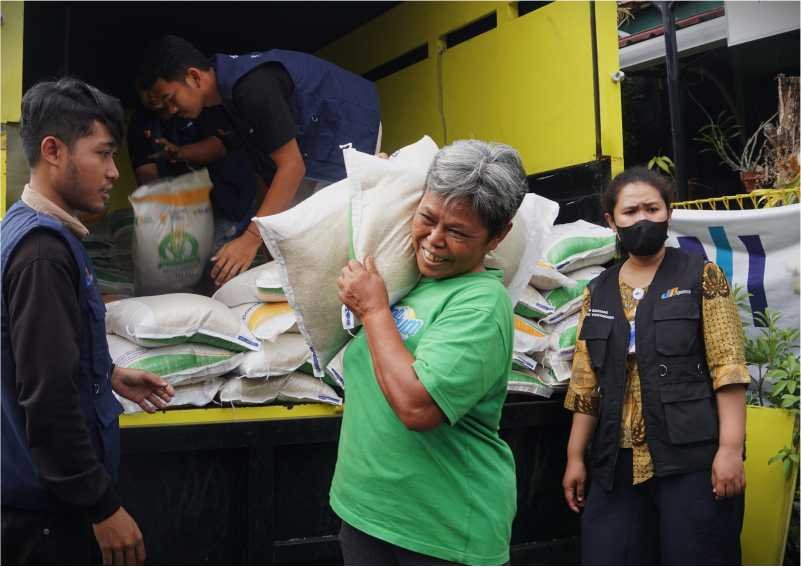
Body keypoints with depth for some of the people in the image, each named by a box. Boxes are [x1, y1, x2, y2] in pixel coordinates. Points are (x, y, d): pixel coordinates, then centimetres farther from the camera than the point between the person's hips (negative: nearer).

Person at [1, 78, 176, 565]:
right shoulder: (42, 250, -23)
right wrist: (104, 507, -22)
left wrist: (108, 376, 16)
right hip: (48, 505, -9)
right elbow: (48, 397, -27)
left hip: (47, 489, 9)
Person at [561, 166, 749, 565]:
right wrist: (575, 456, 9)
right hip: (618, 464, 4)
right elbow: (586, 384, 13)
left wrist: (730, 447, -14)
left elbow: (728, 366, -5)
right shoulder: (598, 293, 14)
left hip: (692, 457, -4)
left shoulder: (701, 277, 2)